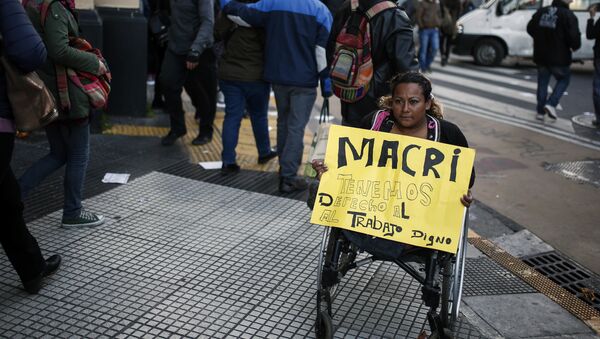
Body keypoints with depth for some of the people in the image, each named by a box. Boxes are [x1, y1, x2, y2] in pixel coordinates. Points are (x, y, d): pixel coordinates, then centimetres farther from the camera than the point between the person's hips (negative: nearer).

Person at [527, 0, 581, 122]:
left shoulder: (541, 11, 3)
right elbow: (574, 37, -20)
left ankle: (540, 112, 17)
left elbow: (530, 28, 13)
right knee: (563, 80, 15)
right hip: (559, 57, -5)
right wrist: (574, 47, 1)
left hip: (541, 56, 5)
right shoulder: (568, 15, -14)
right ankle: (551, 104, -2)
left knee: (542, 82, 15)